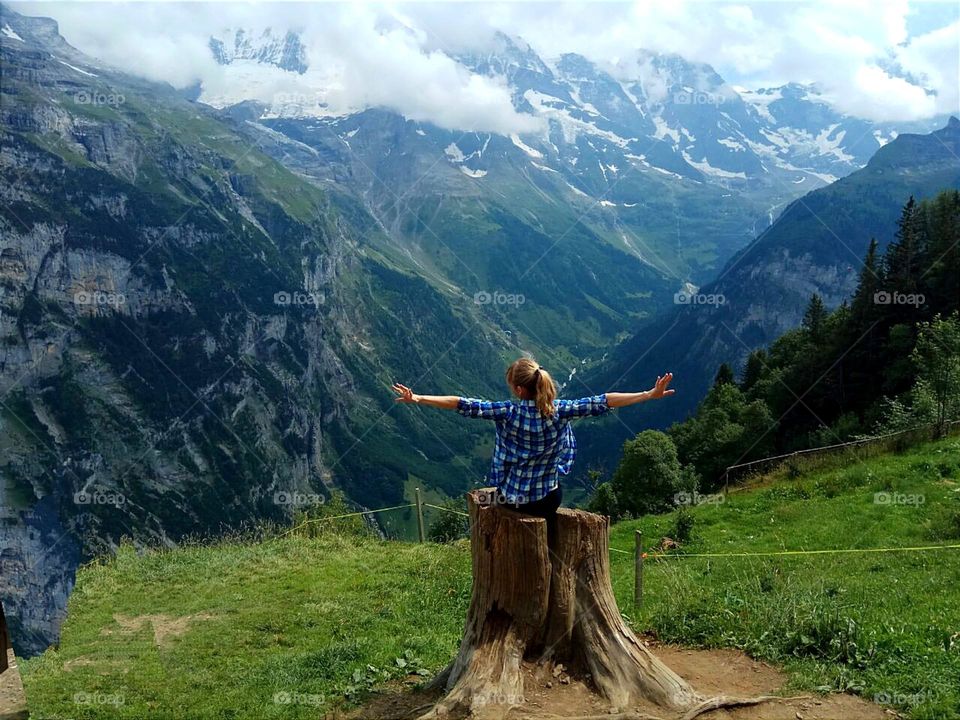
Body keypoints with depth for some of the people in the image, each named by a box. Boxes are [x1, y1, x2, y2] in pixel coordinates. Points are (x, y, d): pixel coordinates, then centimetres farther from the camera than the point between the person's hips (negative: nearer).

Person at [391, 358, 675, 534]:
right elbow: (602, 402, -17)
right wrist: (650, 394, -14)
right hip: (548, 499, -1)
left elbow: (462, 405, -22)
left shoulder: (507, 412, -20)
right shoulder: (559, 411, -18)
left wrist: (417, 399, -18)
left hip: (510, 497, 1)